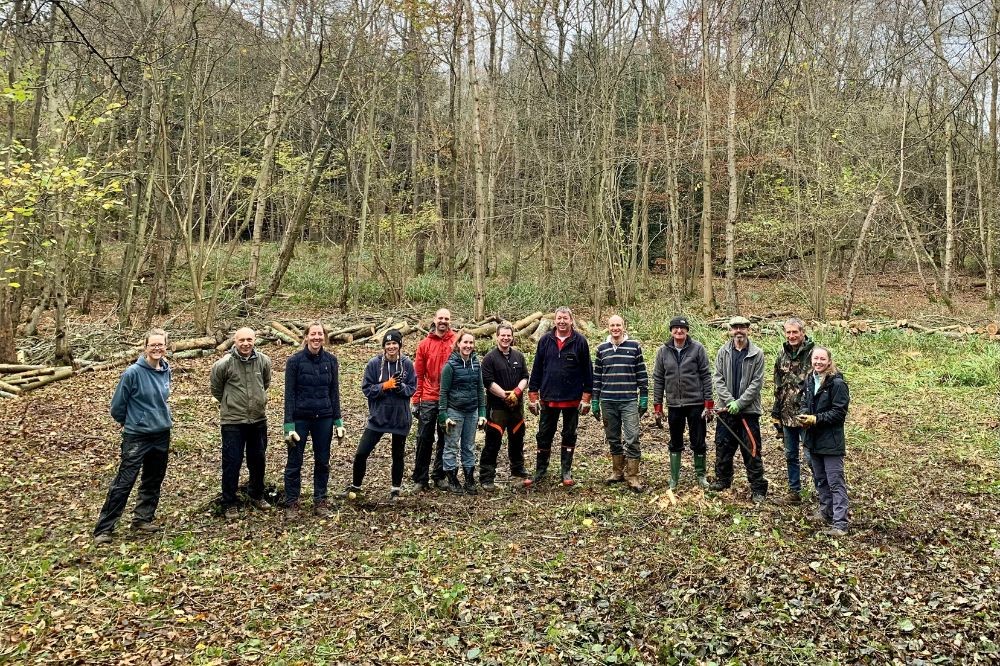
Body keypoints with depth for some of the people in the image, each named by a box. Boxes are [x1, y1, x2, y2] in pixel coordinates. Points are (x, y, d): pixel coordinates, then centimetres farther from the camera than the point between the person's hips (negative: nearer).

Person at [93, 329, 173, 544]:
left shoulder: (165, 371, 2)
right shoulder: (133, 372, -17)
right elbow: (117, 406, -8)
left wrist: (165, 417, 10)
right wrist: (129, 422, 6)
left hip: (162, 434, 6)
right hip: (137, 436, -6)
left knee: (154, 481, 14)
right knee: (123, 482, -4)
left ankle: (143, 518, 28)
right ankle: (103, 528, 4)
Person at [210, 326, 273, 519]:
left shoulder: (264, 361, -4)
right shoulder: (223, 364, -14)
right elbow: (216, 389, 4)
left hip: (259, 419, 4)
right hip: (233, 421, -4)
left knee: (258, 460, 16)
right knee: (232, 463, 2)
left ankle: (257, 495, 35)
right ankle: (229, 504, 17)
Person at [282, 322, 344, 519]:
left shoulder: (331, 360, 1)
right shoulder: (295, 360, -8)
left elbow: (334, 392, 6)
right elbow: (289, 394, -8)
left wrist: (338, 421, 2)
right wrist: (289, 425, -12)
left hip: (324, 418, 3)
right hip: (300, 418, -3)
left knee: (322, 461, 10)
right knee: (294, 462, 5)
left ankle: (320, 502, 22)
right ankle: (291, 504, 17)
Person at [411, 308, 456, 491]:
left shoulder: (456, 342, 0)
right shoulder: (425, 344, 2)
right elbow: (418, 374, 3)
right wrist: (416, 401, 0)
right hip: (429, 400, 0)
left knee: (445, 439, 10)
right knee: (424, 439, 2)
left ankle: (439, 476, 22)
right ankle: (420, 478, 12)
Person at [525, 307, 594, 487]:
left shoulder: (580, 341, -4)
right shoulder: (545, 340, 1)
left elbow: (587, 371, -1)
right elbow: (536, 369, 4)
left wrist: (586, 398, -4)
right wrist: (533, 396, 2)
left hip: (572, 399, -1)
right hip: (548, 398, 2)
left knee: (569, 436, 10)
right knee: (544, 436, 9)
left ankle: (566, 472, 22)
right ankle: (540, 471, 22)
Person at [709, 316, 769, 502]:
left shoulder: (757, 354, -4)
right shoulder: (723, 352, 3)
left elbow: (757, 383, -8)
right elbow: (717, 378, 1)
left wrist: (740, 403, -14)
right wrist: (730, 401, -10)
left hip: (749, 410, -3)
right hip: (727, 409, 3)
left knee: (751, 450, 1)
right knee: (723, 447, 12)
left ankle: (758, 488, 10)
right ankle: (723, 479, 30)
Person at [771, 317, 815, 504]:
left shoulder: (812, 353, -12)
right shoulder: (782, 354, 8)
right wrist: (776, 413, 13)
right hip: (787, 415, 6)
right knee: (790, 455, 14)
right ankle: (794, 491, 25)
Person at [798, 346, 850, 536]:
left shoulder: (837, 383, -16)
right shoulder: (809, 380, 7)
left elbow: (839, 412, -16)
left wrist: (816, 419, -20)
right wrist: (804, 415, -4)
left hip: (831, 441, -8)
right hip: (813, 439, 8)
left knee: (835, 482, -5)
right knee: (819, 479, 20)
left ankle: (840, 523, -3)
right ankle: (826, 511, 36)